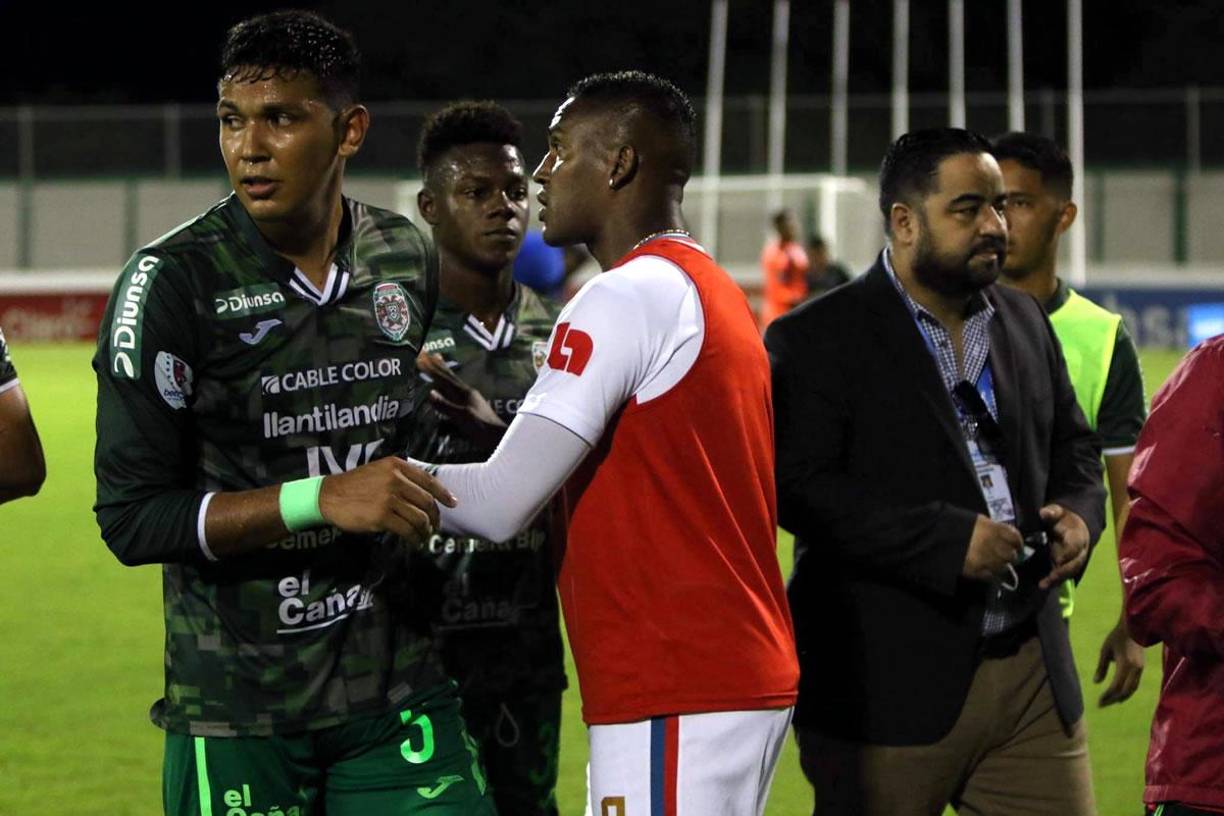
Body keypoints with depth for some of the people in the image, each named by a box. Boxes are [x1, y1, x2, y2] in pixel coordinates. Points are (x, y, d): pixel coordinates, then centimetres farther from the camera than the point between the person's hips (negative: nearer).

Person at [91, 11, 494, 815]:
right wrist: (320, 499, -20)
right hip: (239, 710, -4)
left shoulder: (409, 261, 6)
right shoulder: (173, 281, -9)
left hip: (397, 690, 4)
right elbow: (131, 516, -13)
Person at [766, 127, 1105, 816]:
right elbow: (797, 488, -17)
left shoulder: (1025, 322, 15)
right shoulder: (817, 339, -6)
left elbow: (1074, 447, 25)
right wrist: (949, 540, -21)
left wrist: (1079, 514, 1)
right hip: (890, 683, -6)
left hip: (1035, 674, 6)